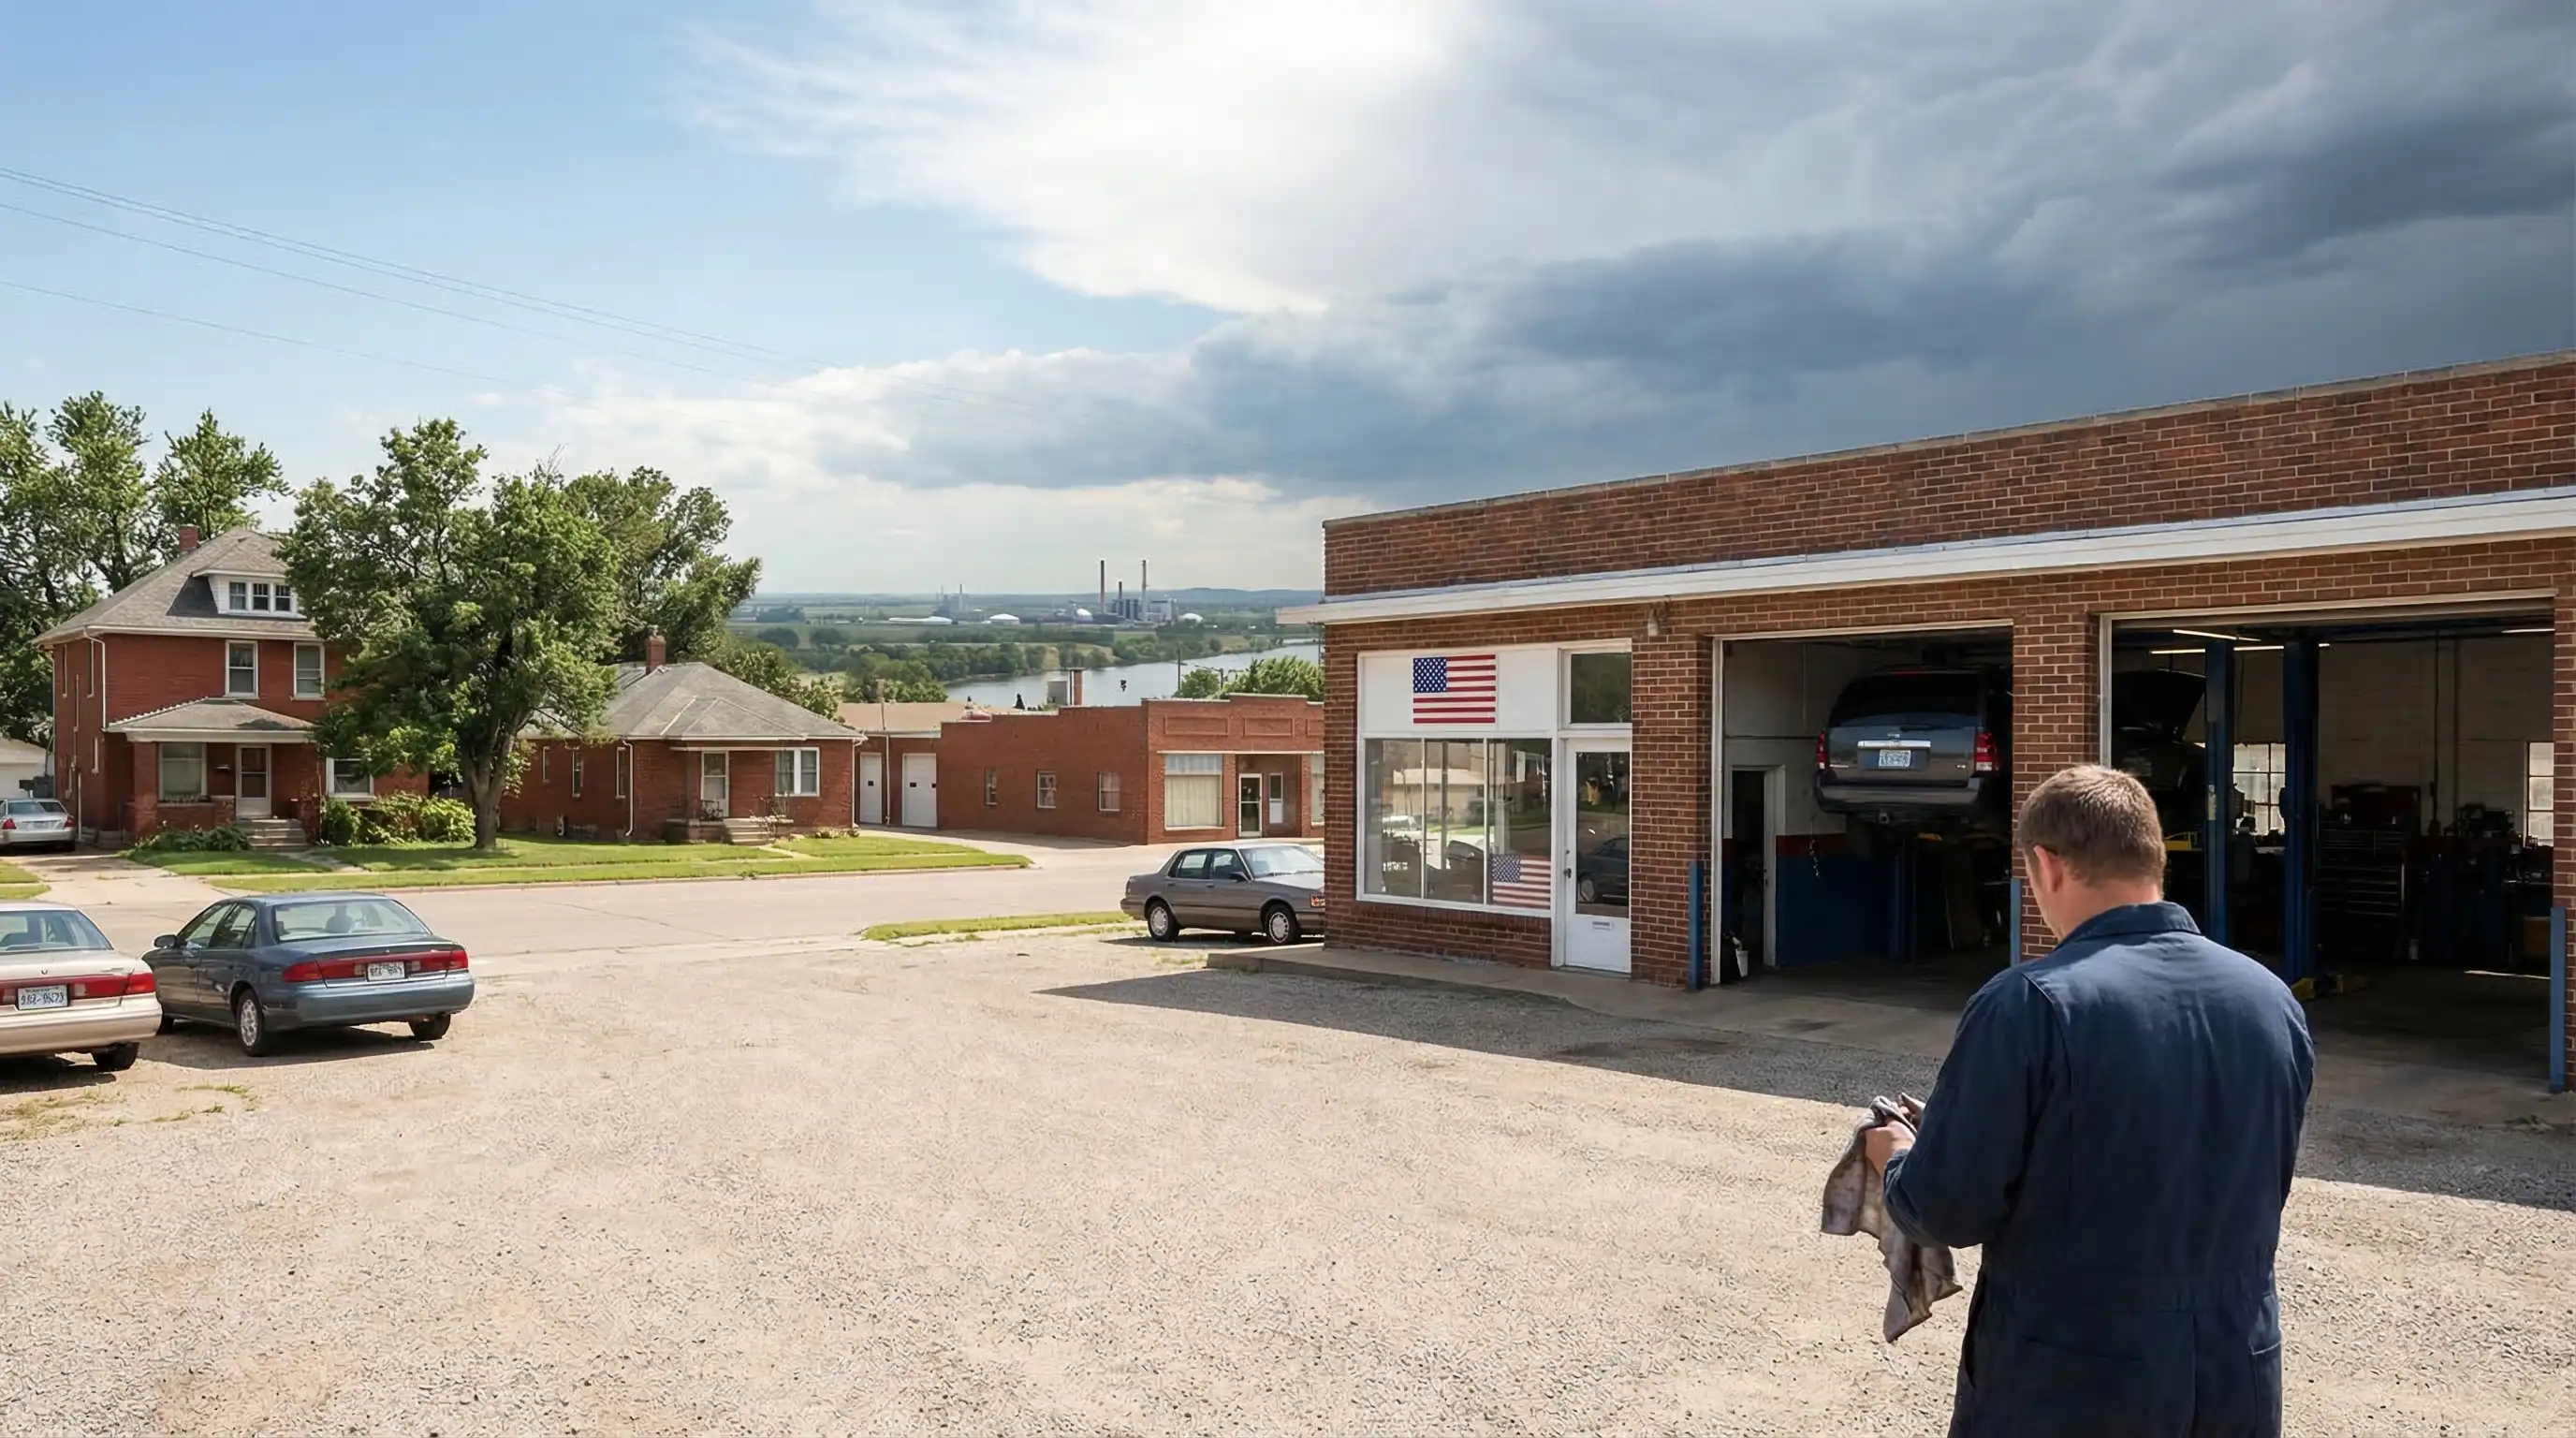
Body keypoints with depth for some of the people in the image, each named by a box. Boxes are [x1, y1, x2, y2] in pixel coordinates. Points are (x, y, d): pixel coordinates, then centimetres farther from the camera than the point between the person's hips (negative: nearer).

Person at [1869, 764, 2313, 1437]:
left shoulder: (2028, 1003, -21)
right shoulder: (2273, 1000, -3)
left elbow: (1947, 1210, -16)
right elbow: (2263, 1187, 11)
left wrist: (1894, 1159, 4)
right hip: (2237, 1379, 5)